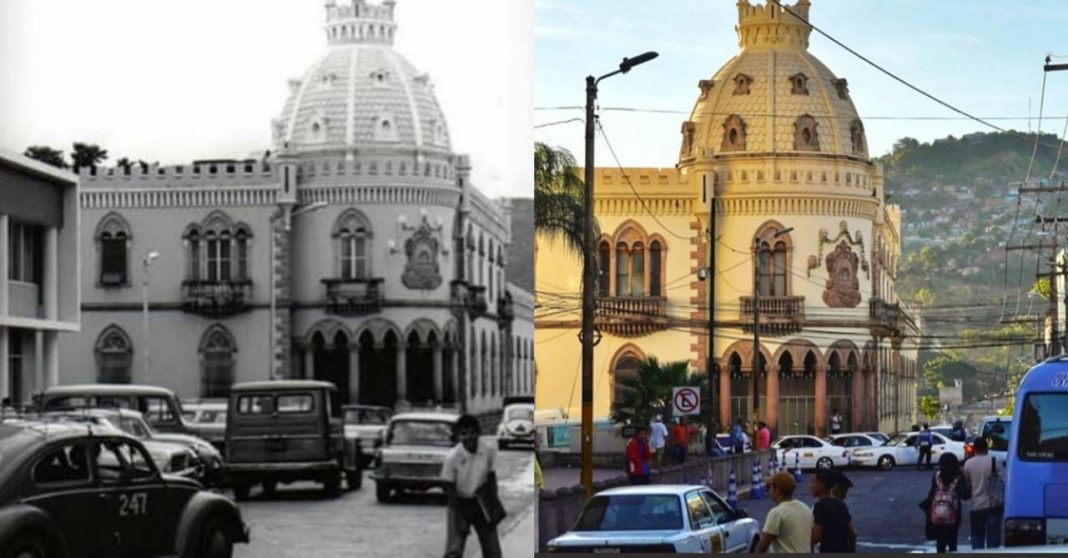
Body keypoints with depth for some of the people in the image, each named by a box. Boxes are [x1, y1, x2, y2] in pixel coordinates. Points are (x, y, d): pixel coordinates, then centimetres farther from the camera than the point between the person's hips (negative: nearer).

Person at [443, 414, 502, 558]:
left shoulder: (489, 449, -17)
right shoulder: (452, 456, -25)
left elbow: (492, 478, -3)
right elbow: (450, 489, -15)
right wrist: (460, 518, -17)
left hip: (481, 501, 3)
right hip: (460, 503, -3)